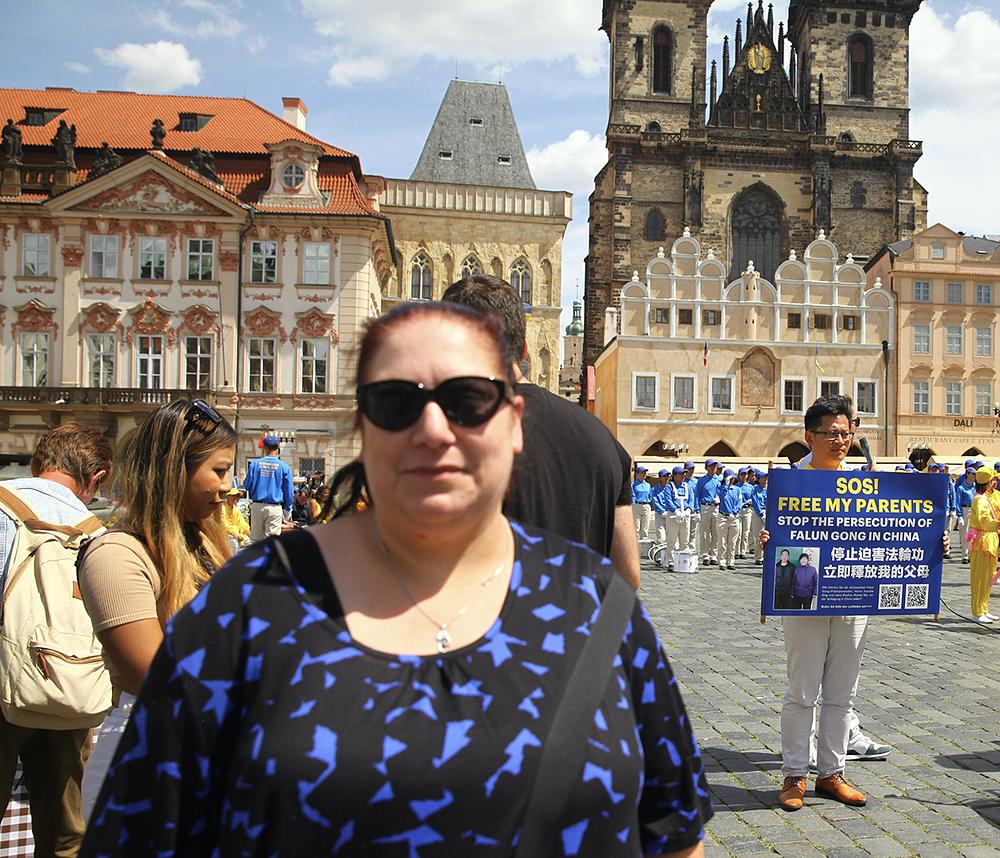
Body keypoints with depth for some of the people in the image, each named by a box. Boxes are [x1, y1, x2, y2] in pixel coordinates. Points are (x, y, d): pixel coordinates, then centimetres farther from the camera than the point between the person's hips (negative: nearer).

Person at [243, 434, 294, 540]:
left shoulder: (254, 464, -1)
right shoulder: (284, 467, -4)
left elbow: (247, 485, 2)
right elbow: (289, 491, 0)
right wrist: (287, 509, 13)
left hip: (257, 506, 2)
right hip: (274, 507, -2)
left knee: (256, 539, 11)